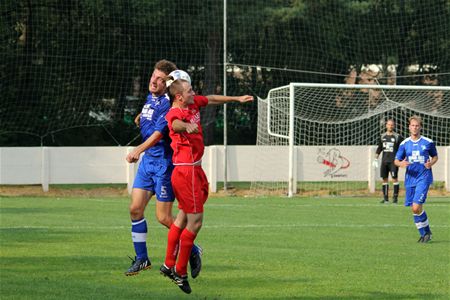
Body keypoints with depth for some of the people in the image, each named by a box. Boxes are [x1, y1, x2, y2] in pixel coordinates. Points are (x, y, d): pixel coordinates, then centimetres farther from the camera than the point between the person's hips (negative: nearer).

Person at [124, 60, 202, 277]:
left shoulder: (168, 104, -18)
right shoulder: (151, 97, 10)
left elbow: (158, 133, -31)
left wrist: (138, 150, -42)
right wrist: (140, 120, 10)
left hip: (164, 162, -8)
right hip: (148, 160, 8)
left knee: (163, 217, -5)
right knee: (135, 208, 2)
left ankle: (193, 251, 16)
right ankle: (141, 258, 13)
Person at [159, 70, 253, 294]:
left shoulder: (193, 103, 6)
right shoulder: (174, 113, -21)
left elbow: (211, 99, 26)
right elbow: (176, 123, -45)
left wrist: (237, 99, 35)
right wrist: (187, 126, -68)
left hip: (194, 170, 10)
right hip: (186, 171, -10)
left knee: (183, 218, 16)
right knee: (195, 221, -8)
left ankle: (169, 265, 26)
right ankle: (180, 272, 0)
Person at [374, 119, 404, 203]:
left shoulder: (398, 137, 1)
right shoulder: (382, 136, 13)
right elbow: (379, 148, 20)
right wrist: (376, 158, 14)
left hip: (393, 161, -4)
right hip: (384, 161, 4)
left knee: (394, 178, -11)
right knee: (384, 178, 4)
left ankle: (395, 197, -7)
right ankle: (385, 198, 9)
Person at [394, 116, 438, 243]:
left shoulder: (428, 142, -1)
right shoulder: (404, 144, 6)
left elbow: (435, 156, 13)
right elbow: (396, 160, 8)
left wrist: (431, 163, -9)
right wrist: (401, 163, -15)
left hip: (424, 177, -4)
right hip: (410, 179, 4)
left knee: (416, 207, -16)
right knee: (414, 209, 5)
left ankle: (427, 232, 2)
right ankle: (424, 234, 19)